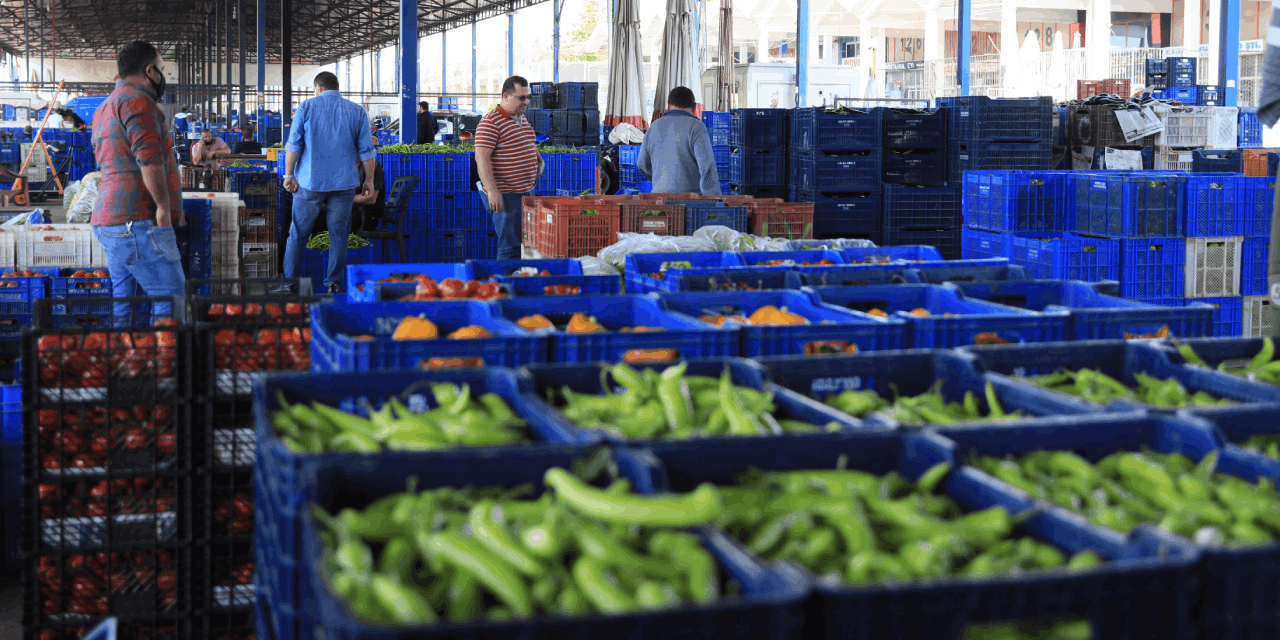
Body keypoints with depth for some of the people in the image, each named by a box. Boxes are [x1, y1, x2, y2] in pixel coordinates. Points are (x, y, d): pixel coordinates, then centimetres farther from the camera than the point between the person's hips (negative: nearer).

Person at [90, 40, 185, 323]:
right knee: (172, 299, -11)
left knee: (121, 300, 9)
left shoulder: (105, 107, 24)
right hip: (138, 223, -10)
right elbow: (150, 158, -22)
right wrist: (164, 207, -15)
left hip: (109, 221, 10)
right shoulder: (137, 101, -9)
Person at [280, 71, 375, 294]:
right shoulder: (357, 112, 6)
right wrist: (369, 180, 11)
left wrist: (289, 175, 3)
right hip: (343, 183, 1)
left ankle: (289, 282, 8)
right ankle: (333, 283, 9)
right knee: (338, 235, 8)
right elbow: (366, 151, 4)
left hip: (310, 182, -1)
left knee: (298, 234, 6)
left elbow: (294, 145, -3)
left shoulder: (307, 107, 1)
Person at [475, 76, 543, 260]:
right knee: (510, 247, -9)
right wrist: (492, 190, -27)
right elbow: (481, 157, -20)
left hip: (525, 191, 9)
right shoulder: (490, 122, -13)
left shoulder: (522, 118, 16)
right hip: (504, 195, -9)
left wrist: (539, 160, 15)